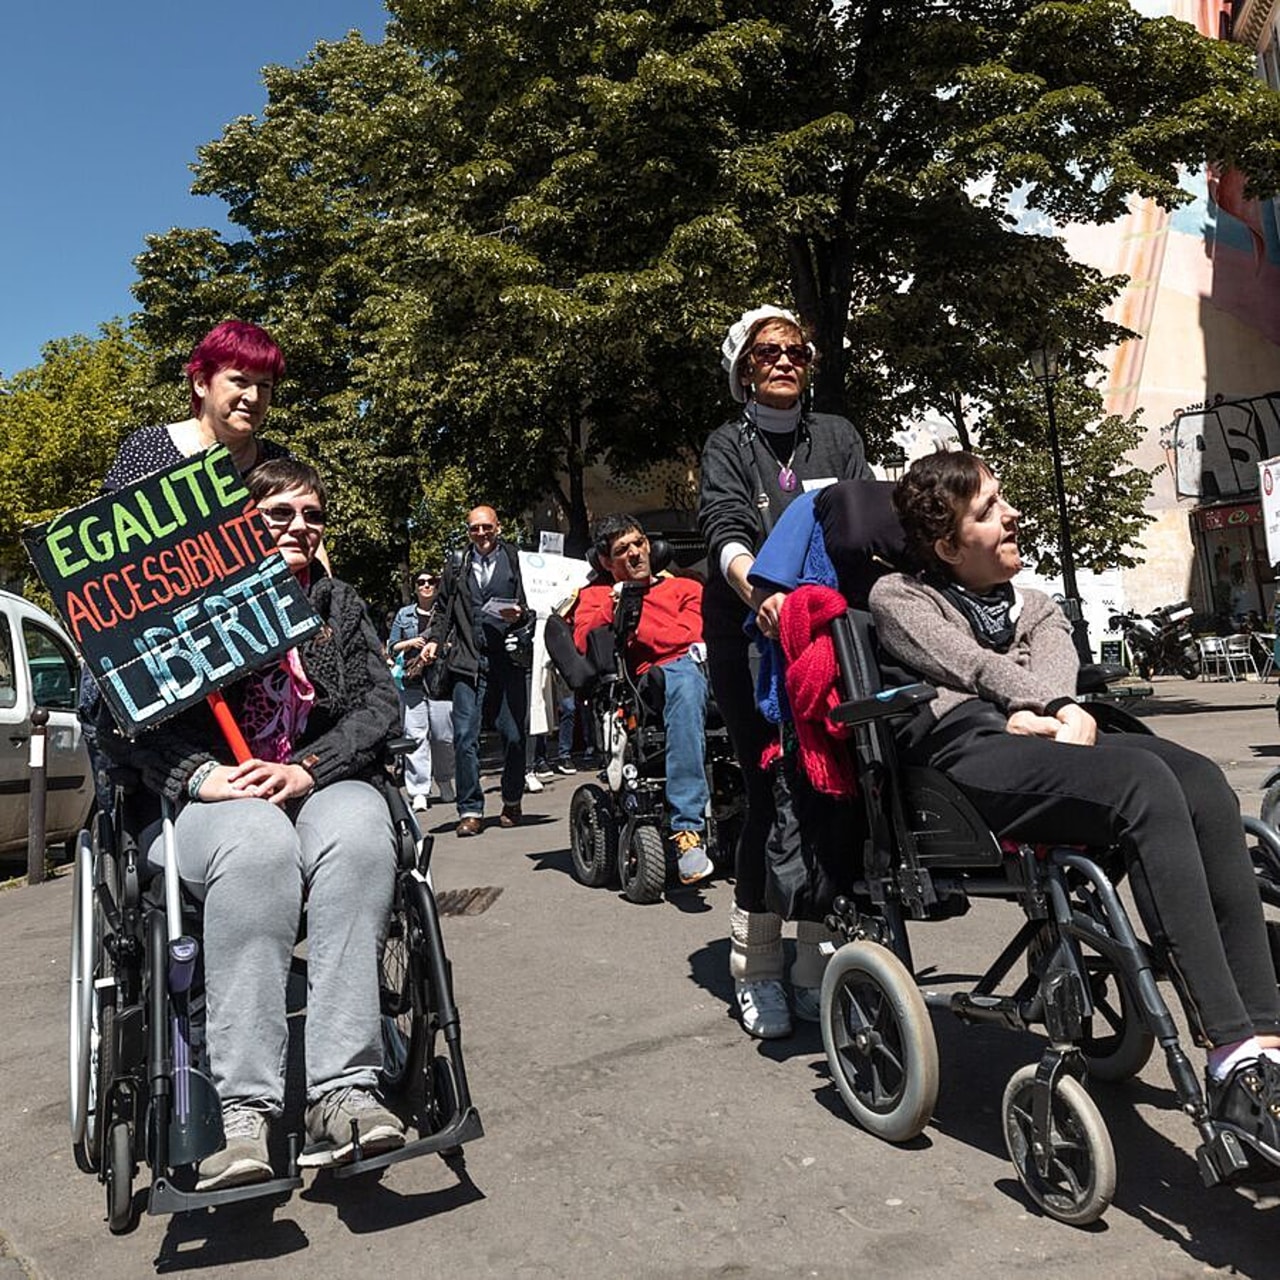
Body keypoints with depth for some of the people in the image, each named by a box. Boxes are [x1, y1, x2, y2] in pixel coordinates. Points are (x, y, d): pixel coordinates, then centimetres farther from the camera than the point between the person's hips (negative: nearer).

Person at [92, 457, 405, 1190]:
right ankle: (244, 1107, -35)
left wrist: (307, 768, -13)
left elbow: (381, 705, 5)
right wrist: (198, 774, -17)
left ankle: (344, 1089, -36)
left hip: (323, 780, 2)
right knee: (258, 846, -38)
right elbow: (120, 718, 1)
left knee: (361, 839, -34)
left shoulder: (340, 605, 18)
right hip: (212, 795, -2)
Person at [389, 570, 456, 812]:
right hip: (412, 682, 1)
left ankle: (445, 780, 24)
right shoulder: (404, 615, 14)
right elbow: (391, 647, 14)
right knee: (415, 735, -7)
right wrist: (410, 643, -3)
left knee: (443, 736, 0)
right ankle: (419, 792, -6)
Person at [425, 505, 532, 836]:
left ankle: (512, 802, 24)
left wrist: (520, 614, -14)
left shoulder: (516, 561, 4)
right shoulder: (456, 568, 13)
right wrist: (434, 640, 4)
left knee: (513, 734, 5)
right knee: (465, 735, -5)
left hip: (508, 659, -1)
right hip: (468, 661, 2)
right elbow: (443, 610, 19)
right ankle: (470, 810, 4)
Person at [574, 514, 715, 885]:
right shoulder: (595, 596, 30)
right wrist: (615, 605, 0)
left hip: (698, 667, 1)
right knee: (684, 678, -37)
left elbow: (692, 633, 9)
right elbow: (584, 643, 10)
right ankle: (687, 829, -44)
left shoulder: (685, 588, 30)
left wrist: (634, 629, 4)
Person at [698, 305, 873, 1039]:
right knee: (770, 795, -7)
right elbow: (726, 528, -11)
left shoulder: (838, 437, 17)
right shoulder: (729, 446, 9)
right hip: (752, 638, -2)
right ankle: (758, 973, 5)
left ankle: (819, 973, 9)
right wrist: (757, 591, -32)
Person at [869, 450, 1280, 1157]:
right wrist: (1063, 710, -7)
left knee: (1204, 784, -25)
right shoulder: (899, 597, 18)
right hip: (965, 753, -5)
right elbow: (977, 668, 2)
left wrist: (1047, 715, -11)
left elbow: (1054, 660, 10)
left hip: (1044, 743, 5)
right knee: (1145, 783, -32)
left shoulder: (1033, 605, 33)